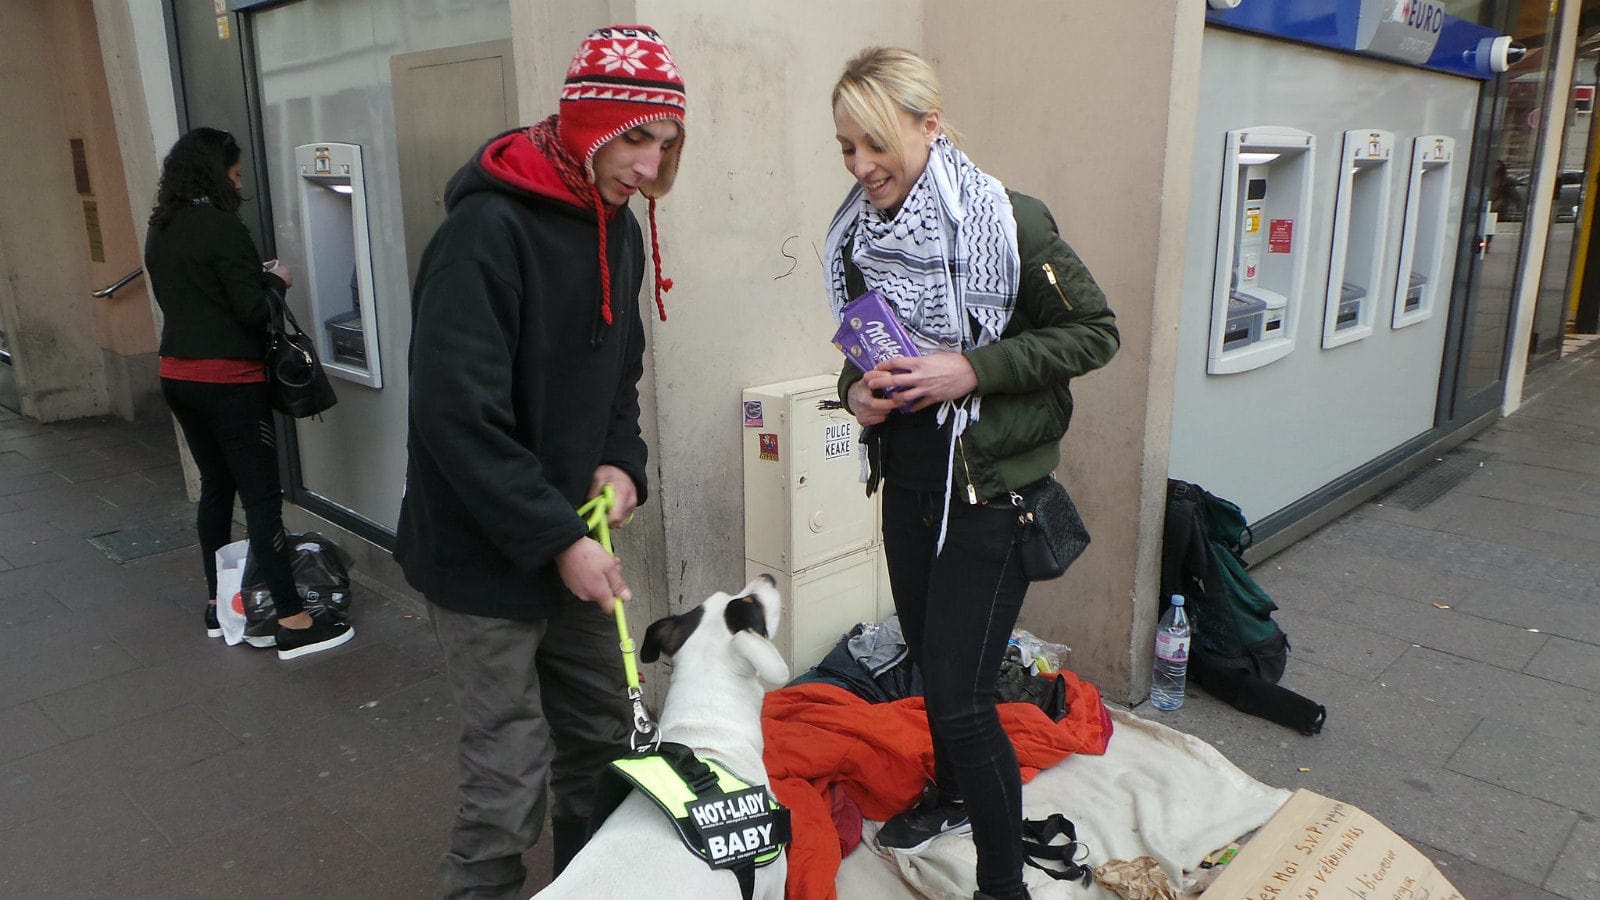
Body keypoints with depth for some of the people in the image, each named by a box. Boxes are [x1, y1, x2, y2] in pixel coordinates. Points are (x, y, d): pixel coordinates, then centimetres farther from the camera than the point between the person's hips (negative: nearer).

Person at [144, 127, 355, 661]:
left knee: (216, 487, 18)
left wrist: (256, 277, 13)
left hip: (179, 377, 9)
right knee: (261, 496, -7)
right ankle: (292, 623, -5)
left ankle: (218, 604, 28)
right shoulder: (221, 228, -14)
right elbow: (252, 311, -17)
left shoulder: (160, 232, 11)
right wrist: (277, 281, 2)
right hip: (228, 381, -8)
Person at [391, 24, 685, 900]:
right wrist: (558, 540, -22)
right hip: (484, 555, -7)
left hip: (570, 540, 8)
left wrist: (622, 463, -3)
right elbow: (457, 416, -24)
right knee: (513, 771, 1)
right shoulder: (487, 230, -20)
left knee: (602, 736, 18)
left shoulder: (617, 226, 5)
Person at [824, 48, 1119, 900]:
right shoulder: (856, 236, 2)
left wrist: (973, 369, -22)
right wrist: (856, 388, -8)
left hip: (988, 488, -6)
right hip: (906, 482, 7)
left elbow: (1095, 331, -11)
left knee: (960, 694, -7)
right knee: (929, 661, 22)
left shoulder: (1006, 222, -16)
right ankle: (951, 796, 48)